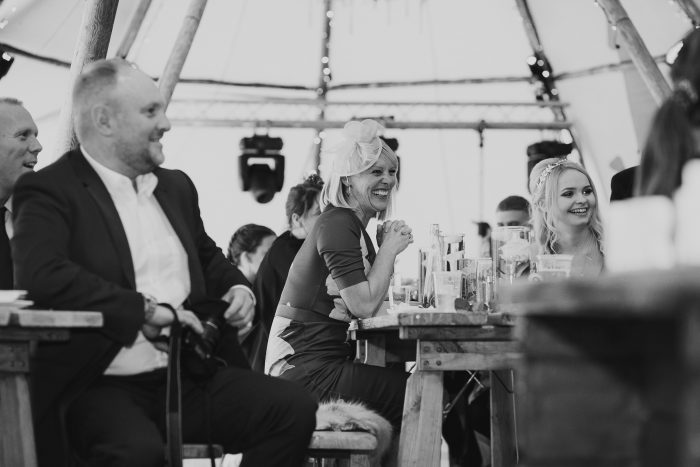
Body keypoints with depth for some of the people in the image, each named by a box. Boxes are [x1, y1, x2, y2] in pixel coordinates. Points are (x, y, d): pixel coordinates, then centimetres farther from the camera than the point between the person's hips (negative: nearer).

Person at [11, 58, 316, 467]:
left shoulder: (177, 186, 18)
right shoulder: (50, 192, -6)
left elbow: (208, 256, 34)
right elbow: (41, 275, -24)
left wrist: (237, 288, 11)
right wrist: (146, 310, -24)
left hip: (189, 377, 7)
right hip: (102, 387, -7)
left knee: (293, 407, -13)